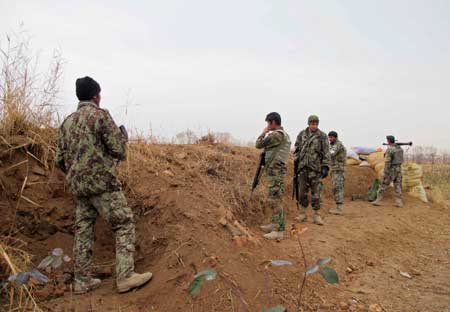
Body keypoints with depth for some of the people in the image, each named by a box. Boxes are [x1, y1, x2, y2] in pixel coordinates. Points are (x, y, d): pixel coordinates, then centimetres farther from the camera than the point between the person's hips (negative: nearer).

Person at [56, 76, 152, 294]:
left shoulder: (67, 122, 13)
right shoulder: (100, 115, -7)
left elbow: (60, 159, 13)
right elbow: (118, 150, -11)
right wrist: (123, 136, 9)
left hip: (77, 186, 7)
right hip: (102, 182, -7)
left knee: (83, 230, 12)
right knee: (124, 225, -3)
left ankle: (82, 280, 17)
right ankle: (125, 276, -8)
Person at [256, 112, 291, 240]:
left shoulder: (276, 135, -16)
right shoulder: (284, 134, 16)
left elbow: (258, 144, -9)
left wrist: (263, 133, 4)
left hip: (275, 171, -10)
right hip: (276, 170, 10)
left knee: (275, 200, -9)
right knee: (272, 199, 17)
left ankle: (279, 231, -6)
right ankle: (275, 224, 26)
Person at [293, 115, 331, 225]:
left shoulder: (322, 136, 0)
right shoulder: (302, 134, 8)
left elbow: (326, 153, -2)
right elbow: (297, 150, 12)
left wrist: (325, 167, -10)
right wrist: (296, 164, 8)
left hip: (316, 168, -2)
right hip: (303, 167, 2)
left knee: (316, 192, 0)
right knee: (302, 191, 6)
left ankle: (316, 215, 8)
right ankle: (302, 214, 16)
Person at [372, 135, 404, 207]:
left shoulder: (389, 149, -17)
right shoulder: (400, 148, 7)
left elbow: (387, 162, -21)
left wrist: (385, 173, -18)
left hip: (391, 170, -6)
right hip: (398, 169, 6)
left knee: (383, 185, 2)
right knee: (398, 186, 8)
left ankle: (378, 201, 5)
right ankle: (399, 202, 2)